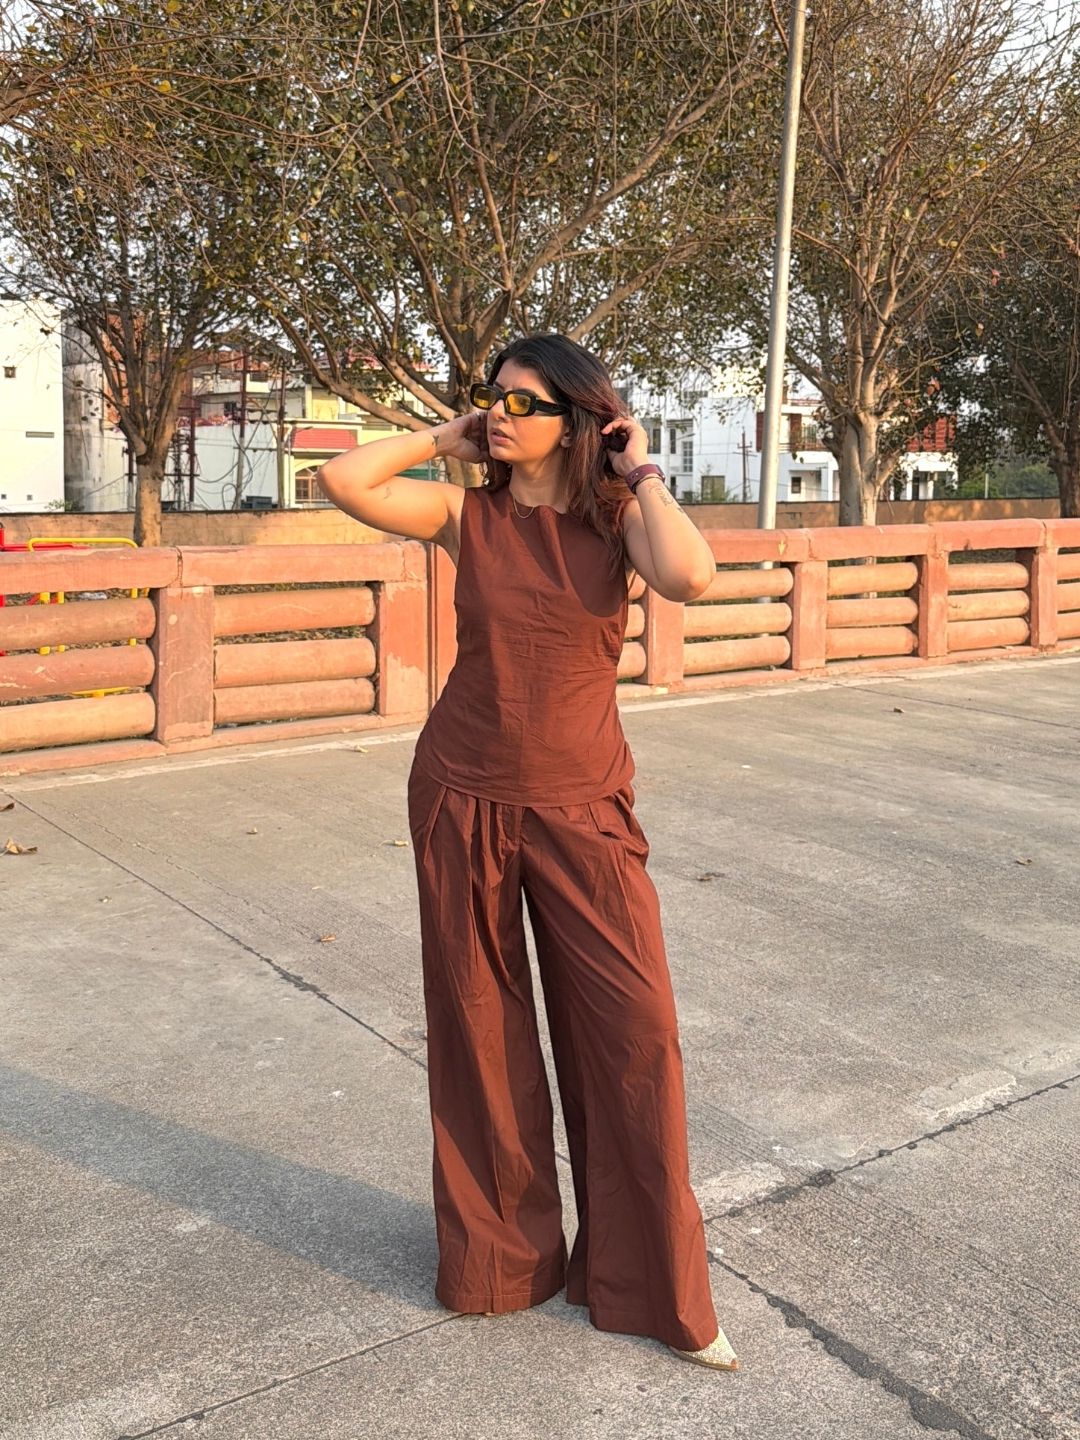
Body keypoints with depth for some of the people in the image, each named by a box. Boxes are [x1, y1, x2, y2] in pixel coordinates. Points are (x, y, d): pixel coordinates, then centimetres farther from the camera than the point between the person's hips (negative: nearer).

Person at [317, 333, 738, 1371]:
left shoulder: (616, 516, -3)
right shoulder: (467, 516, 0)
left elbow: (689, 575, -24)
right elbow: (342, 479, -12)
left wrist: (640, 471, -11)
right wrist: (443, 439, -1)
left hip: (581, 809, -1)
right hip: (463, 799, 1)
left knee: (634, 1031, -1)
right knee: (479, 1030, 11)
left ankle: (654, 1288, 18)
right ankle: (497, 1257, 33)